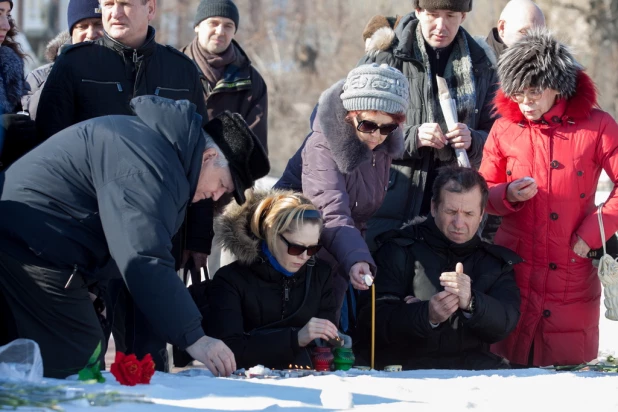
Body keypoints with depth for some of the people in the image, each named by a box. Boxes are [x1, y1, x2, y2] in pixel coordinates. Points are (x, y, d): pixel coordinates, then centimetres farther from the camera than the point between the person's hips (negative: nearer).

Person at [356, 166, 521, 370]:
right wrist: (427, 315, -23)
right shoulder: (399, 251, 4)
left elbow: (504, 324, -1)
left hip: (471, 365, 3)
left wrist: (470, 304, -23)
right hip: (405, 365, -3)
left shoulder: (496, 261, 15)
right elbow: (371, 320, -6)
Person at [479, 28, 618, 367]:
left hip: (573, 273, -1)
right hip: (515, 272, 1)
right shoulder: (505, 129, 4)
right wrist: (508, 195, -13)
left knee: (570, 366, 3)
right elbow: (483, 196, 8)